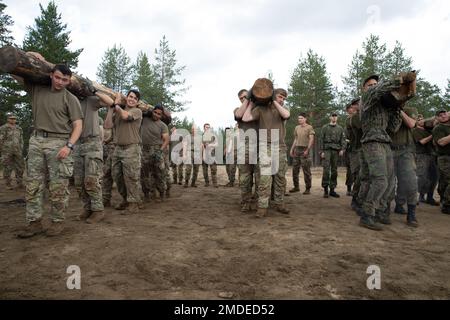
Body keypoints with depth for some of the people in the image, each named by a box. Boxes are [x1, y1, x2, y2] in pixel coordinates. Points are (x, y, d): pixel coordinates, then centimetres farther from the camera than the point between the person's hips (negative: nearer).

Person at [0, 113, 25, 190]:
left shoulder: (18, 128, 12)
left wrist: (21, 150, 10)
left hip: (17, 151, 4)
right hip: (7, 151, -4)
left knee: (20, 167, 2)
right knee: (7, 168, 1)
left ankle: (19, 183, 9)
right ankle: (8, 184, 11)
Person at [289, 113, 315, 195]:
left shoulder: (309, 127, -2)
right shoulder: (297, 128, 16)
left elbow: (311, 139, -10)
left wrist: (307, 150, -20)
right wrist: (292, 149, 14)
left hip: (305, 149, -6)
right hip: (297, 149, 6)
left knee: (306, 170, -4)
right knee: (295, 169, 6)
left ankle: (308, 189, 2)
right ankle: (296, 187, 17)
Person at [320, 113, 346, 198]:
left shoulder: (340, 128, 15)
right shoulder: (325, 127, 9)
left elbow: (343, 139, 7)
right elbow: (321, 140, 4)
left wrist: (342, 149, -8)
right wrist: (321, 151, -5)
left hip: (336, 150, 3)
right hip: (327, 150, -2)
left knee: (334, 171, 3)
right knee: (326, 170, -12)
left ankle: (332, 190, 8)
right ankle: (325, 190, -8)